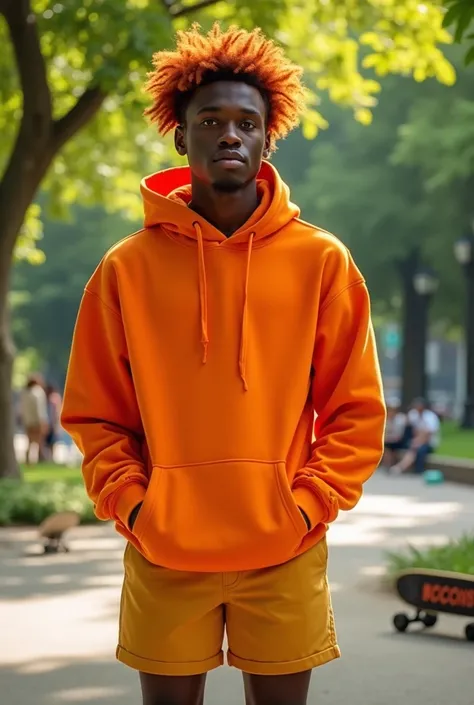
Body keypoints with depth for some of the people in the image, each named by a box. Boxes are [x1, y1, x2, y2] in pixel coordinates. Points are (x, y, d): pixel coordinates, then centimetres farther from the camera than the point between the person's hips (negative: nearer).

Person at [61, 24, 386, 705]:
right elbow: (94, 415, 6)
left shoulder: (321, 260, 1)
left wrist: (308, 503, -7)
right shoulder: (129, 267, 1)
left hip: (285, 555, 0)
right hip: (164, 555, 0)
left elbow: (357, 411, 3)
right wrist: (130, 503, -7)